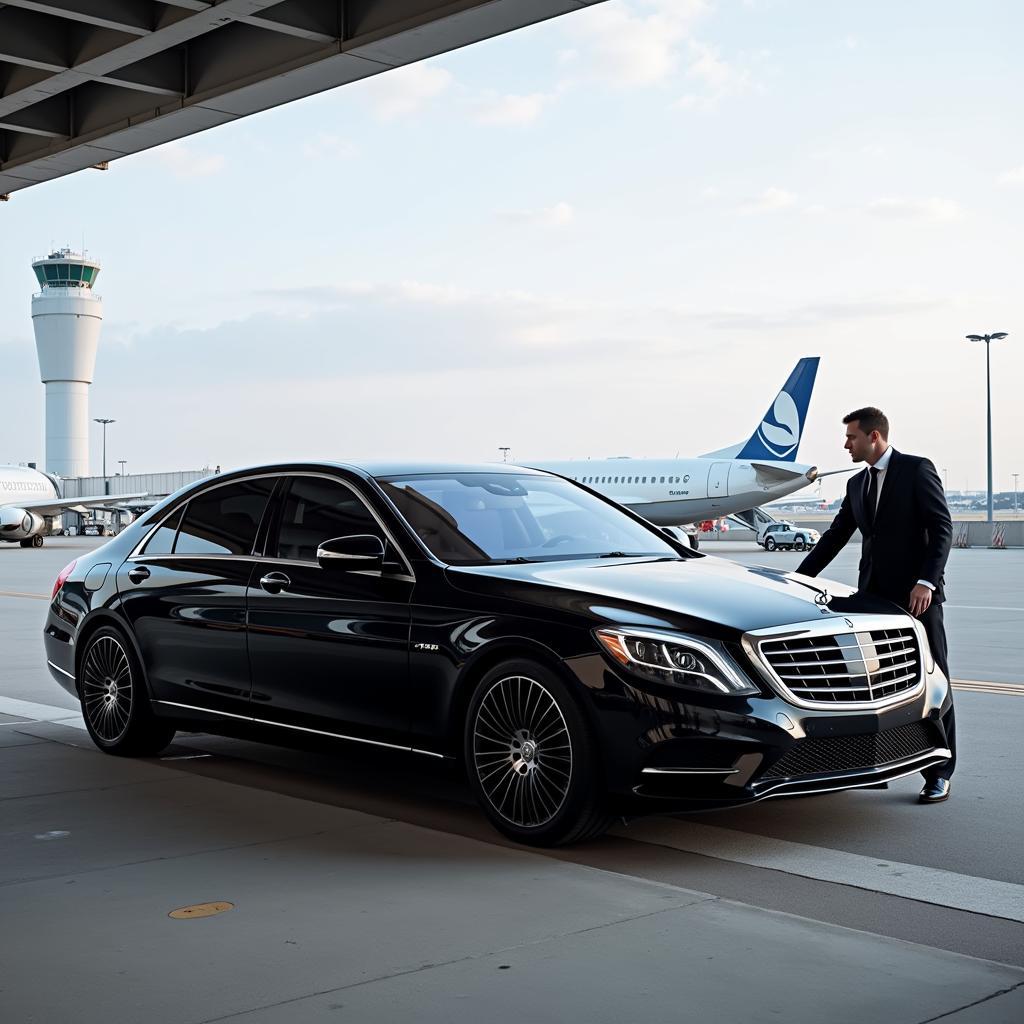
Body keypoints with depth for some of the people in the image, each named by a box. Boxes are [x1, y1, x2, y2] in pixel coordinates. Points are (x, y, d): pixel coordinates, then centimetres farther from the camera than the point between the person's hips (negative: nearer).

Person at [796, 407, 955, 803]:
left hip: (917, 593, -6)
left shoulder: (917, 470, -4)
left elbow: (941, 527, -9)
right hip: (874, 596, 6)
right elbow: (834, 537, 19)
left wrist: (927, 581, -19)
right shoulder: (857, 484, 16)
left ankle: (938, 774, 4)